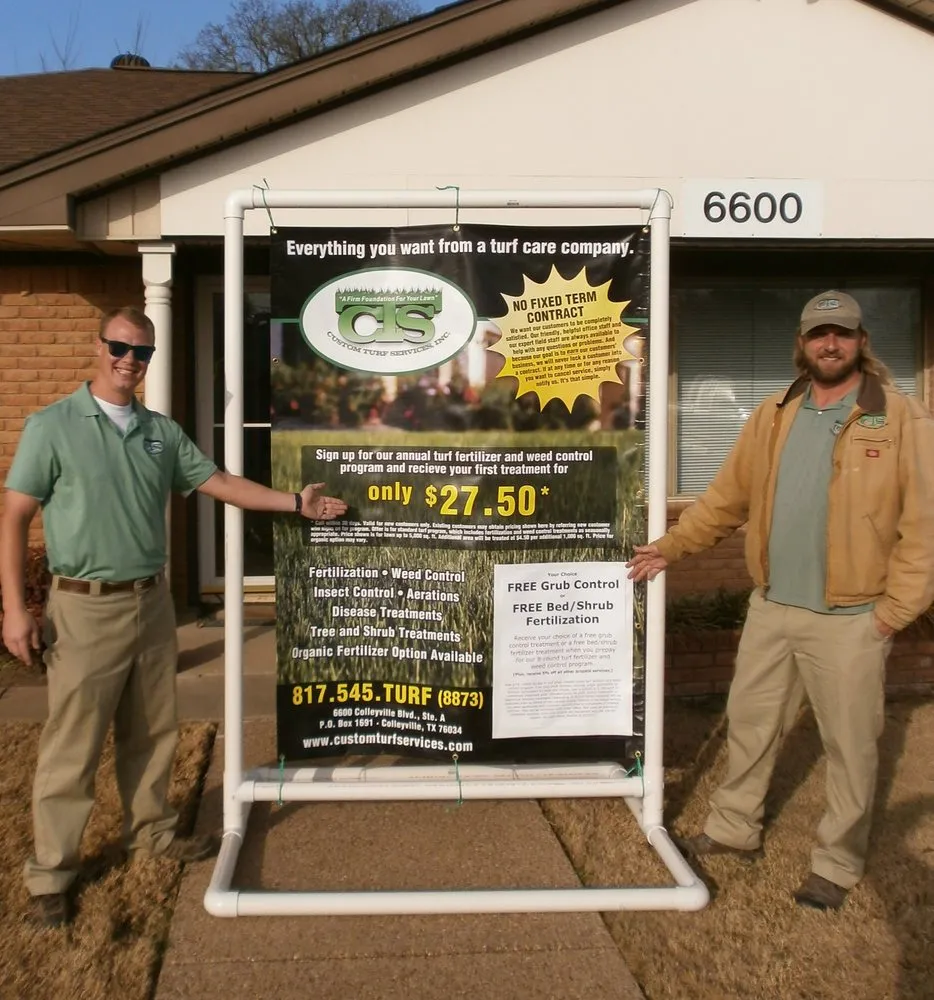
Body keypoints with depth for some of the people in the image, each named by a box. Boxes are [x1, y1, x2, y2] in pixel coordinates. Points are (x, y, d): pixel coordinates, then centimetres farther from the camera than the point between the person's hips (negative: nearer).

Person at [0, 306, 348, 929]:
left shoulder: (163, 431, 8)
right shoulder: (53, 426, -6)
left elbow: (219, 483, 11)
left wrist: (296, 502, 3)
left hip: (153, 600, 5)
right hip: (86, 607, -5)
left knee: (151, 732, 16)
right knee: (72, 744, 1)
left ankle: (151, 834, 34)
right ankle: (51, 872, 16)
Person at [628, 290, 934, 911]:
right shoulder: (773, 417, 7)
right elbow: (727, 498, 10)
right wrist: (670, 549, 6)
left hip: (850, 618, -4)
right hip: (771, 608, 5)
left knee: (850, 745, 9)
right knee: (749, 722, 16)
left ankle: (838, 864, 27)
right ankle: (736, 828, 35)